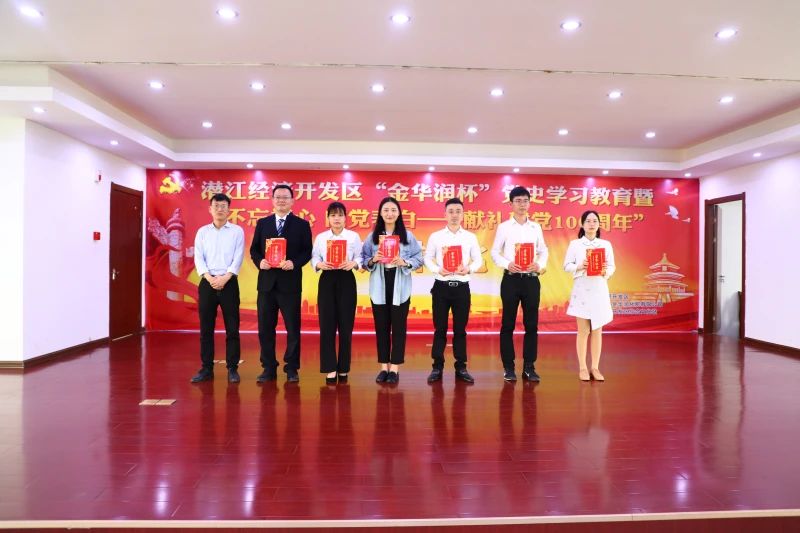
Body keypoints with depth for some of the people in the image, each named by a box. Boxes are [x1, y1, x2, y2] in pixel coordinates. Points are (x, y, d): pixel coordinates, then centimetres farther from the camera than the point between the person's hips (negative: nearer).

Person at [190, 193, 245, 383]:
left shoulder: (237, 231, 4)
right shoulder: (202, 232, 10)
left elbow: (238, 258, -4)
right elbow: (198, 258, 1)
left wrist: (224, 278, -15)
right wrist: (210, 278, -13)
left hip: (229, 283, -2)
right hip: (207, 283, 2)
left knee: (232, 328, 0)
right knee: (206, 328, 4)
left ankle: (232, 368, 7)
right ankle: (206, 368, 13)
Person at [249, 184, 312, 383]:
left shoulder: (302, 224, 4)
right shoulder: (262, 223, 11)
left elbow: (307, 251, -2)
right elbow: (254, 249, 10)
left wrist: (294, 263, -18)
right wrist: (259, 261, -10)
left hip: (290, 282, -3)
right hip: (267, 282, 3)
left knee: (293, 328, 3)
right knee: (265, 327, 7)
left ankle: (291, 368, 15)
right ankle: (269, 368, 18)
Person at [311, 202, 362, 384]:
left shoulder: (354, 236, 4)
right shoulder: (320, 237, 8)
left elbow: (359, 258, 1)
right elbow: (314, 258, 4)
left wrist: (353, 263, -19)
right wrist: (320, 264, -16)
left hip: (346, 280, -1)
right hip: (327, 280, 1)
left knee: (346, 325, 2)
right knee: (327, 325, -2)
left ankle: (343, 368, 15)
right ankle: (330, 368, 6)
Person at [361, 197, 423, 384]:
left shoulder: (407, 236, 3)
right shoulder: (372, 236, 6)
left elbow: (419, 259, 0)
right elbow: (363, 260, 5)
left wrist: (405, 262, -17)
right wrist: (373, 260, -15)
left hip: (400, 287, -1)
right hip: (379, 287, 1)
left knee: (398, 326, 2)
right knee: (381, 326, 6)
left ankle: (395, 367, 11)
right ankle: (384, 367, 17)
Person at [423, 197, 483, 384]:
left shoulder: (470, 237, 6)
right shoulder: (435, 236, 3)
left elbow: (479, 260, 7)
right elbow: (427, 258, 5)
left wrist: (469, 269, -14)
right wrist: (438, 270, -13)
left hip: (462, 287, 1)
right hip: (441, 286, -1)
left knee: (460, 329, 7)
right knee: (440, 328, 4)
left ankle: (461, 368, 17)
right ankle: (437, 367, 13)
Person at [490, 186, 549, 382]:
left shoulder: (536, 227, 10)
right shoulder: (504, 227, 2)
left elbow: (543, 251, 13)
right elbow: (495, 252, 1)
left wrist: (539, 265, -8)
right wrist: (507, 264, -17)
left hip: (531, 279, 3)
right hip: (511, 279, -3)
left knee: (532, 324, 4)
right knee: (508, 324, 1)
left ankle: (529, 367, 13)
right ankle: (508, 367, 10)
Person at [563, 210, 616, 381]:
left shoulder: (606, 244, 7)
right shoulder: (575, 244, 2)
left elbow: (612, 266, 7)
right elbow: (567, 265, 1)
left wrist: (605, 271, -14)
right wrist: (579, 267, -17)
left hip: (600, 290, 2)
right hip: (581, 290, -2)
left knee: (597, 330, 6)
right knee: (583, 330, 2)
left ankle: (595, 368, 14)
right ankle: (582, 368, 11)